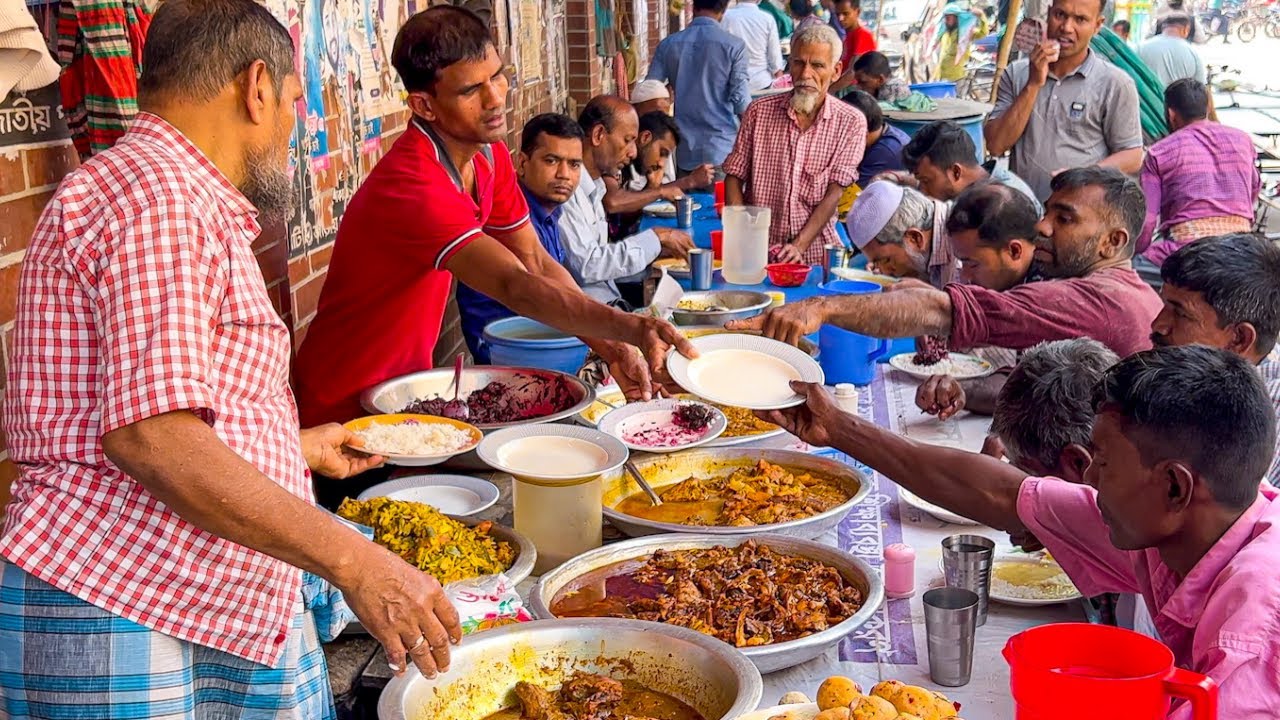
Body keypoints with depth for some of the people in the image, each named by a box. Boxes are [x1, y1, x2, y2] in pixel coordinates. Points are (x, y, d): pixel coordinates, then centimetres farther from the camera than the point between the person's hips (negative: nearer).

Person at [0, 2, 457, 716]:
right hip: (124, 622, -10)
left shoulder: (186, 199, 21)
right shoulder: (159, 196, -16)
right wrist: (353, 559, -27)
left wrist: (296, 447, 35)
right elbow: (149, 436, -26)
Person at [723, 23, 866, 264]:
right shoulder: (759, 111, 6)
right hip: (758, 251, 0)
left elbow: (834, 193, -4)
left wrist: (799, 247, -17)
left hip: (816, 253, 0)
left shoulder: (851, 122, 2)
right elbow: (734, 177, 8)